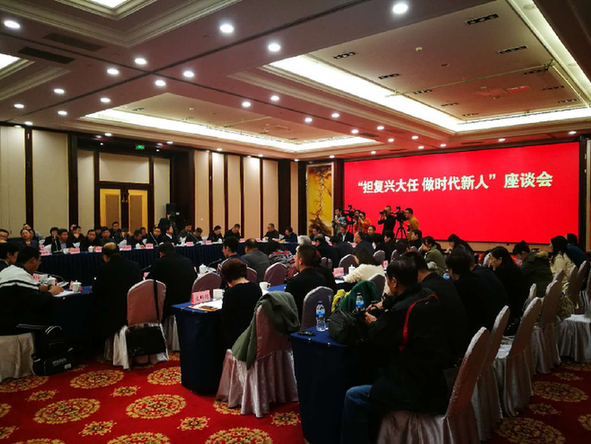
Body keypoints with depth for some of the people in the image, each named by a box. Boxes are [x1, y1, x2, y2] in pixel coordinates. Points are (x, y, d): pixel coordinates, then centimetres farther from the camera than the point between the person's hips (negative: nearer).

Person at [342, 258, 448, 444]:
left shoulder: (401, 310, -26)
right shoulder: (429, 298, 0)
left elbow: (373, 345, -12)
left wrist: (373, 323, 5)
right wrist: (384, 306, 15)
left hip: (420, 391, -10)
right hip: (435, 379, 10)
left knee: (354, 397, -6)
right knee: (380, 372, 29)